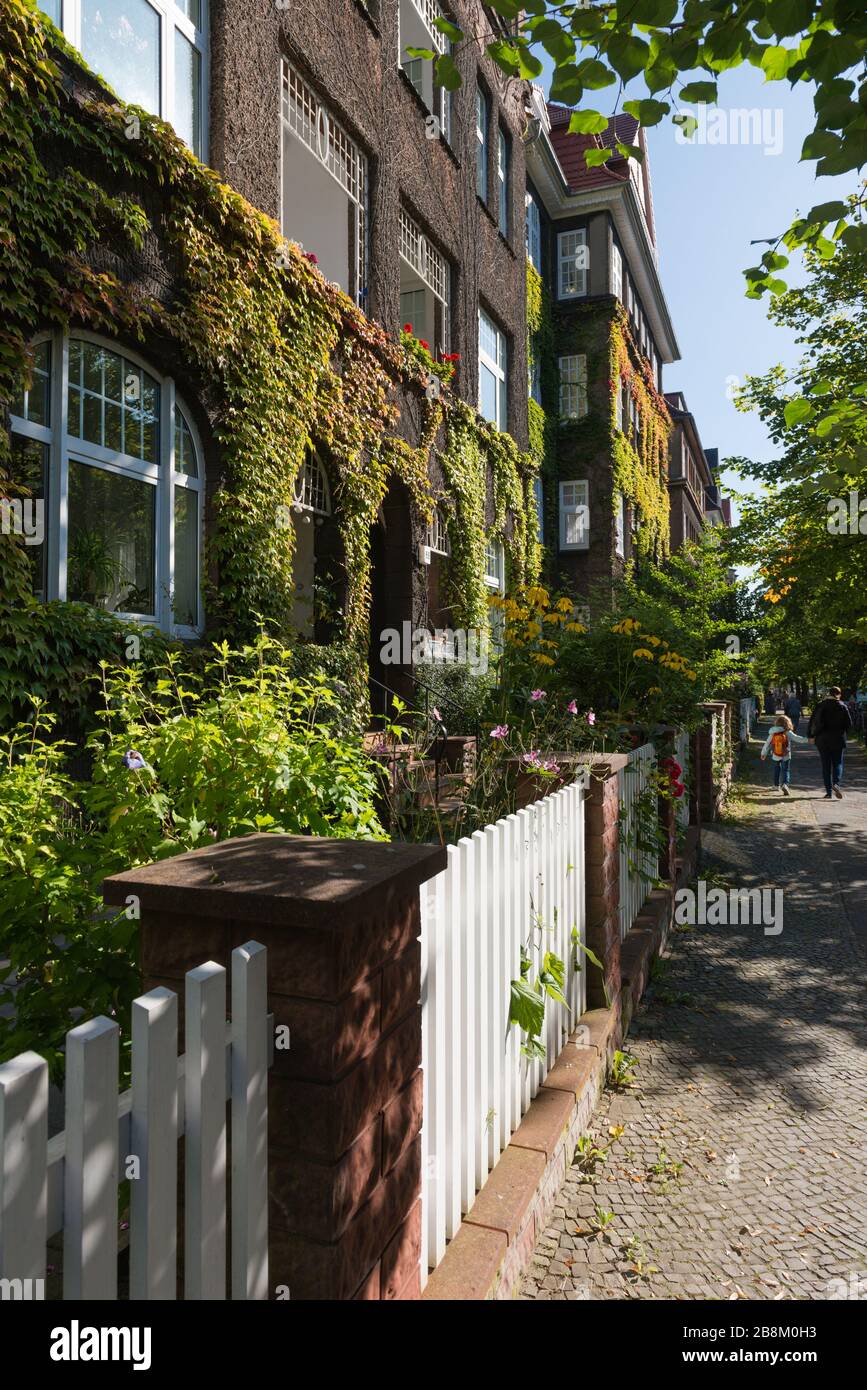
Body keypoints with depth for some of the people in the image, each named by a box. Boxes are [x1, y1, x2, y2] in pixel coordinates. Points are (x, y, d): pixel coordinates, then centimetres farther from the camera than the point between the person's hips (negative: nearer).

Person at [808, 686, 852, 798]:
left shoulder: (820, 705, -2)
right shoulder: (842, 706, -4)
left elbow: (812, 721, -2)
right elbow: (849, 724, -3)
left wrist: (811, 735, 7)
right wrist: (842, 732, 16)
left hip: (822, 740, 1)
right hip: (838, 739, -1)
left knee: (826, 765, 6)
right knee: (837, 763, 8)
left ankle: (829, 791, 5)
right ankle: (836, 783, -17)